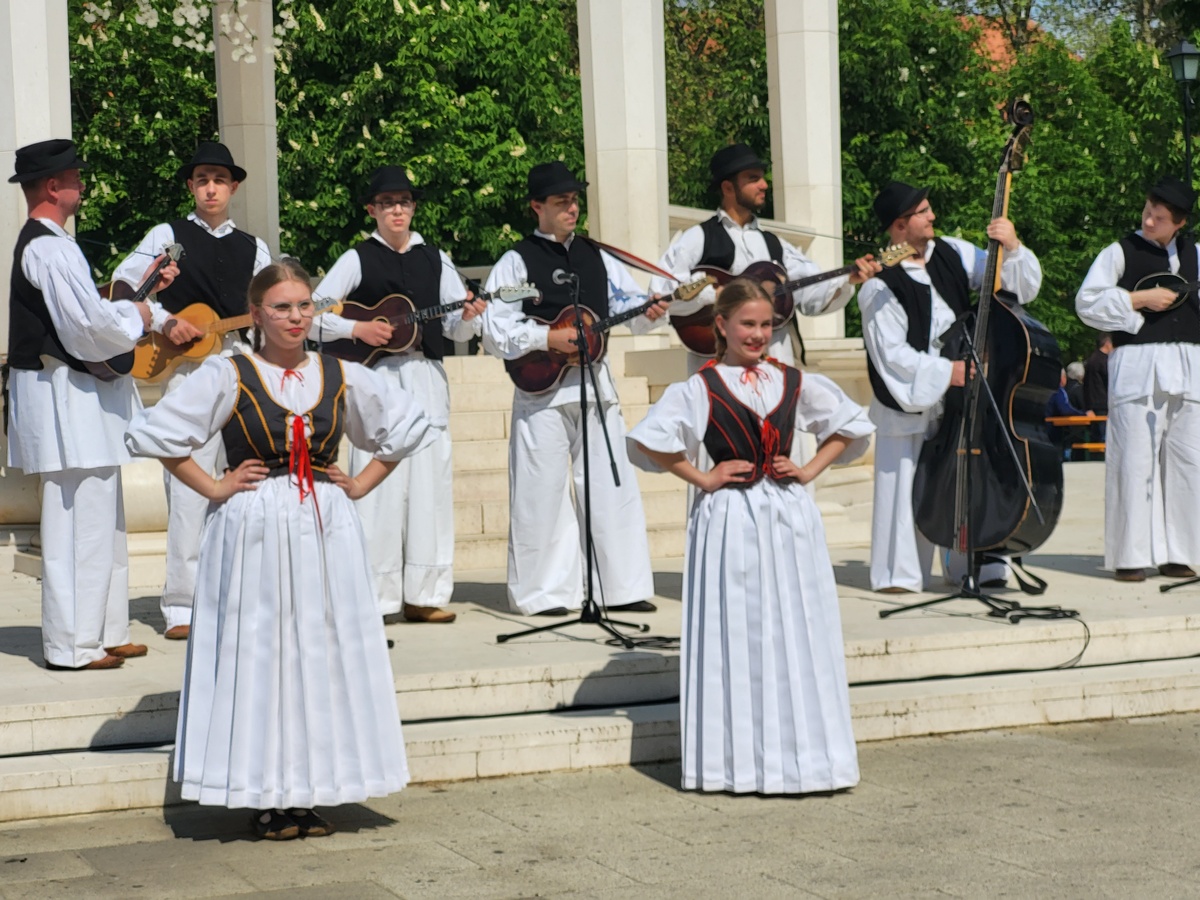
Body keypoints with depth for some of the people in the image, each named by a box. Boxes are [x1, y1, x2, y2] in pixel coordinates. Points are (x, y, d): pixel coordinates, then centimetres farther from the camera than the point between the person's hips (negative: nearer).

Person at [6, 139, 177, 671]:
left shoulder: (43, 243, 17)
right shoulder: (49, 248, -16)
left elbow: (86, 313, 20)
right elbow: (89, 326, -22)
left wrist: (143, 288, 17)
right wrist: (136, 319, -4)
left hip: (77, 395, 11)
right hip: (65, 397, -11)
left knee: (100, 518, 15)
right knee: (79, 520, -6)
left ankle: (103, 632, 22)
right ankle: (72, 644, -1)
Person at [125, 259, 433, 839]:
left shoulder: (341, 377, 7)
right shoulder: (228, 377, -3)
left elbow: (406, 427, 19)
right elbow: (156, 434, -4)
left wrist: (360, 485, 9)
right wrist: (215, 488, -5)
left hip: (327, 532, 3)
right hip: (254, 532, -3)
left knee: (325, 654, 4)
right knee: (260, 656, -1)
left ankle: (313, 792, 14)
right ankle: (266, 798, 6)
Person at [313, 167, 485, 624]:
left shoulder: (435, 260, 13)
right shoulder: (358, 259, 4)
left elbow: (455, 328, 12)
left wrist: (468, 316, -9)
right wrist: (357, 329, -14)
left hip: (427, 380, 4)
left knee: (431, 482, 2)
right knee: (377, 484, -7)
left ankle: (423, 594, 8)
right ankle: (371, 598, -3)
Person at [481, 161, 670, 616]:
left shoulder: (596, 257, 14)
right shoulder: (517, 262, -1)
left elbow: (626, 302, 11)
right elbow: (496, 331, -7)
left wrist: (648, 310, -10)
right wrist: (548, 339, -17)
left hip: (595, 381, 5)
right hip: (542, 387, -5)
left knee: (612, 487, 3)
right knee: (543, 492, -1)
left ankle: (622, 587, 9)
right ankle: (544, 592, 6)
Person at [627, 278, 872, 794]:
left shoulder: (795, 383, 8)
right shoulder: (701, 389, -3)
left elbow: (851, 426, 19)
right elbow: (648, 440, -11)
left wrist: (811, 469, 6)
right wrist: (701, 478, -9)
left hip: (790, 517, 4)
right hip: (730, 520, -4)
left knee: (798, 633, 4)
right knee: (736, 637, -1)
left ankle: (801, 753, 12)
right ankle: (741, 762, 4)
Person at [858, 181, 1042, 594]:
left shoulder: (953, 254, 3)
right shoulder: (879, 286, -13)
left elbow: (1021, 285, 5)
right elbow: (891, 354, -16)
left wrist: (1012, 248, -14)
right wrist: (945, 372, -20)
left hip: (964, 395, 5)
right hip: (911, 400, -5)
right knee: (907, 484, -3)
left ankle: (978, 568, 13)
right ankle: (899, 574, 8)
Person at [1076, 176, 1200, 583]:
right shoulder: (1120, 252, 5)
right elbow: (1087, 303, -2)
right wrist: (1139, 299, -7)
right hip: (1138, 366, -4)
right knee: (1135, 461, -6)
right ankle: (1131, 557, -2)